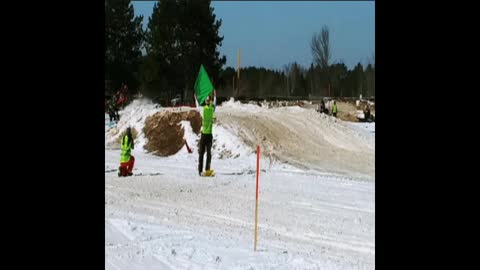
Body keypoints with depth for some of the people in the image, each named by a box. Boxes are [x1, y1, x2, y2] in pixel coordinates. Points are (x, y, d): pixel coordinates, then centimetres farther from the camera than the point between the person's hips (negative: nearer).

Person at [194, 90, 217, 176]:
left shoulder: (203, 110, -4)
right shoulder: (212, 109, -2)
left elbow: (197, 107, 16)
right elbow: (215, 104, 18)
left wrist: (196, 99, 32)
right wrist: (215, 96, 34)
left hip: (203, 134, 0)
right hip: (209, 135, 0)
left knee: (201, 153, 3)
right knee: (209, 153, 3)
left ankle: (200, 170, 0)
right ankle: (207, 169, -3)